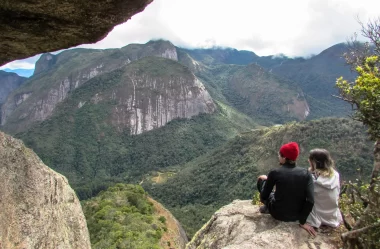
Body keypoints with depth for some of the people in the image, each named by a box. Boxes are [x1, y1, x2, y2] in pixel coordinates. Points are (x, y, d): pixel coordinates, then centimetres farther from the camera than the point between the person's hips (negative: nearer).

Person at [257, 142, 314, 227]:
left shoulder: (275, 173, -16)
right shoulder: (306, 173, -10)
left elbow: (264, 196, -6)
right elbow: (310, 201, -16)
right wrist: (302, 221, -6)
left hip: (279, 214, -3)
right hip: (297, 216, 3)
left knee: (261, 178, 18)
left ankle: (267, 207, 37)